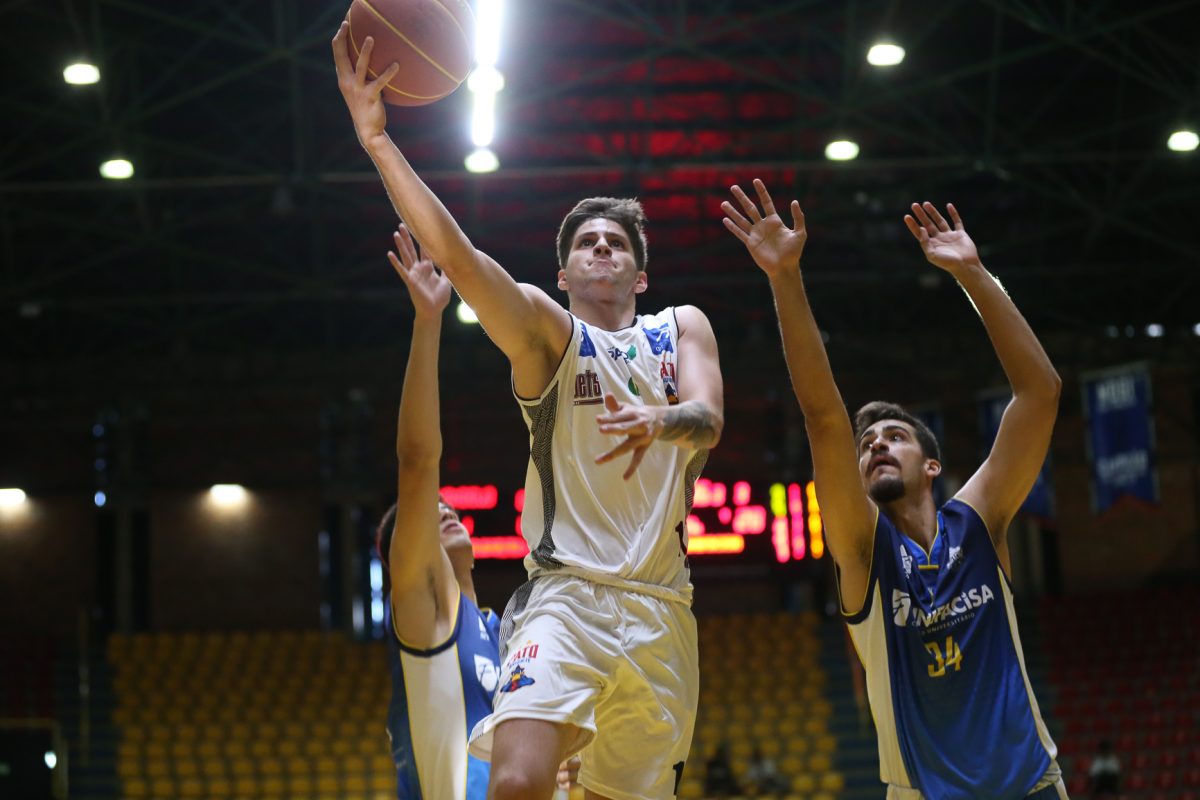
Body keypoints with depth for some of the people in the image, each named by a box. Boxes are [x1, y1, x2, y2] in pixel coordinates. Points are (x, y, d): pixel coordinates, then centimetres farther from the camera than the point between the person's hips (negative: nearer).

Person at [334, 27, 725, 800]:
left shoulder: (683, 328, 17)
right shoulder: (547, 328, 7)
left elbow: (709, 420, -2)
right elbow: (456, 253, -10)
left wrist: (659, 422, -27)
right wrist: (377, 138, -21)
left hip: (661, 608, 4)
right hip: (566, 594, -3)